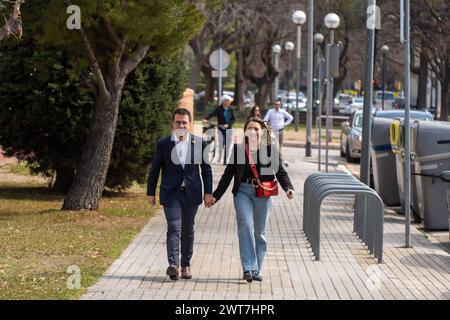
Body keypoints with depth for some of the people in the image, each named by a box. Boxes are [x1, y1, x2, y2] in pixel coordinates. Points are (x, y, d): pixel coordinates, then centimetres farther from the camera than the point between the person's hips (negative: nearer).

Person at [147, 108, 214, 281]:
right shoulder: (163, 144, 0)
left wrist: (208, 192, 2)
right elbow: (155, 170, 6)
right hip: (171, 193, -2)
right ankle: (173, 264, -23)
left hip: (191, 194, 2)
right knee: (174, 228, -14)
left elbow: (206, 169, 6)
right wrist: (150, 192, 6)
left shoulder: (199, 143, 2)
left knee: (188, 230, 10)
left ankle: (185, 265, 19)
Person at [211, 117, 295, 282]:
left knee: (260, 232, 6)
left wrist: (288, 187, -13)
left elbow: (280, 171, 5)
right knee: (245, 225, -18)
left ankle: (257, 271, 15)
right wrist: (215, 196, 9)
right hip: (243, 192, 0)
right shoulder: (238, 149, 7)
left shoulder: (271, 149, 5)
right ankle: (248, 268, -20)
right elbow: (228, 174, 12)